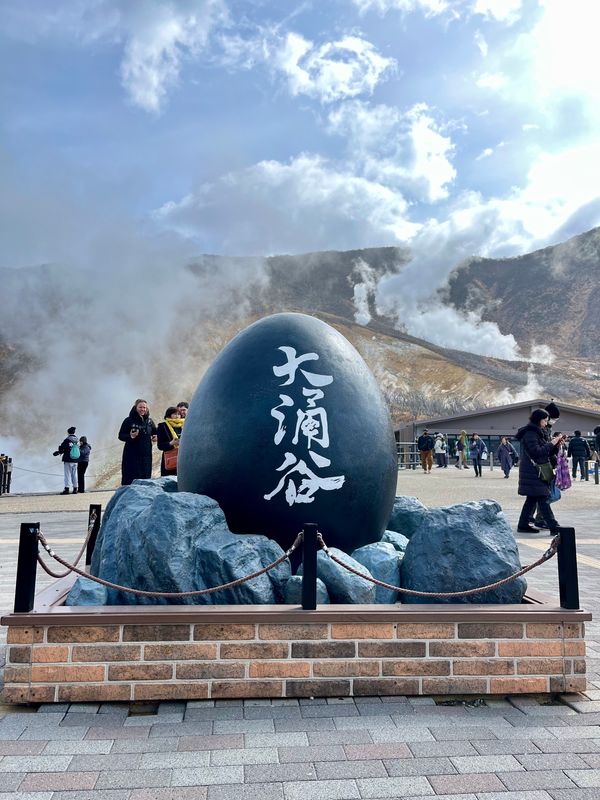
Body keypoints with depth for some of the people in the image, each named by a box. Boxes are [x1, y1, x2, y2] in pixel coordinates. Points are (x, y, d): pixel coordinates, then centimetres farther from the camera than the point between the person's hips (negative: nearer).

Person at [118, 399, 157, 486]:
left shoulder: (149, 421, 9)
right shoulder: (129, 421, -3)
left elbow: (155, 432, 23)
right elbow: (121, 435, -2)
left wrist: (155, 437, 1)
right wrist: (130, 436, -21)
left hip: (146, 455, 4)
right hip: (131, 455, -4)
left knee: (145, 477, 3)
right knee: (130, 479, -7)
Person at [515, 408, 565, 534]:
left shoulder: (536, 433, 19)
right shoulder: (530, 433, -12)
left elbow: (546, 452, 20)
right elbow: (536, 452, -20)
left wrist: (556, 445, 4)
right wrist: (551, 443, -14)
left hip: (536, 472, 10)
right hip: (533, 473, -10)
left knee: (532, 499, 11)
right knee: (543, 500, -10)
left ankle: (523, 525, 15)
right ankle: (554, 528, -11)